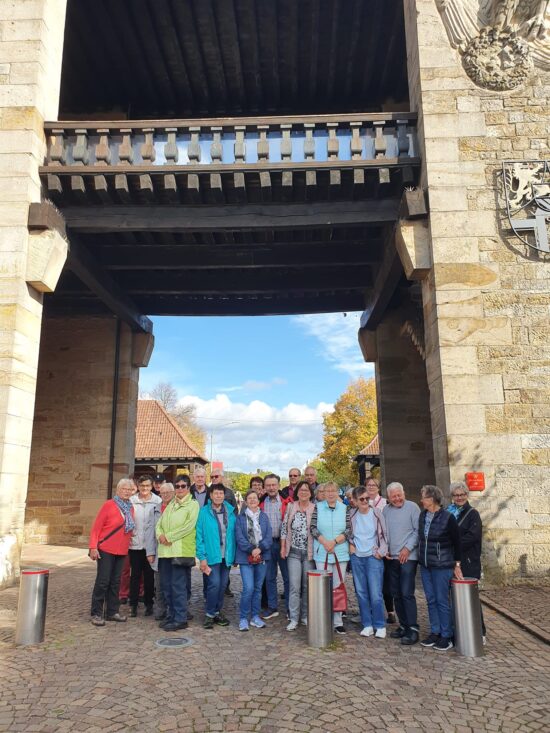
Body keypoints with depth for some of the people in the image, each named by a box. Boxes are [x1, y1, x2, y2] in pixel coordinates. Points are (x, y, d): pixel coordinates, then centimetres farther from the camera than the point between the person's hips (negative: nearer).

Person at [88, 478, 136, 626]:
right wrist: (93, 547, -16)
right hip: (106, 550, -6)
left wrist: (127, 545, 6)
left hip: (122, 551, 6)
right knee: (102, 581, -1)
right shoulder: (109, 505, -10)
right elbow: (96, 526, -11)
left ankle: (112, 612, 22)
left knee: (115, 582, 12)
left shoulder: (130, 507, 8)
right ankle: (96, 614, 9)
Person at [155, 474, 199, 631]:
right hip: (165, 550, 7)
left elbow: (188, 526, -12)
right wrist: (160, 535, -7)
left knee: (178, 585, -6)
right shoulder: (170, 505, 19)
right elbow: (159, 523, 15)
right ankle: (171, 615, 22)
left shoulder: (193, 504, -1)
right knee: (166, 584, 10)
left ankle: (181, 619, 3)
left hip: (181, 551, -7)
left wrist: (169, 537, -13)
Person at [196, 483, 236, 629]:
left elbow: (234, 534, 6)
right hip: (211, 555, -4)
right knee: (214, 584, -8)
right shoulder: (204, 512, -6)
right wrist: (202, 557, -10)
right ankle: (209, 614, 9)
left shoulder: (230, 512, 3)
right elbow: (199, 536, -6)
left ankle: (218, 612, 27)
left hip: (226, 556, 4)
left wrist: (234, 554, 1)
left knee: (222, 585, 11)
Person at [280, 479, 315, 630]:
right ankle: (294, 619, 8)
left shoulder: (315, 509, -3)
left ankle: (306, 616, 24)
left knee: (307, 586, 9)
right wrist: (283, 547, 4)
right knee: (294, 586, -1)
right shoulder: (290, 507, 2)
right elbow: (284, 527, 6)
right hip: (294, 552, 1)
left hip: (309, 553, 0)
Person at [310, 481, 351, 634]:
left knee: (338, 586, 6)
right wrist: (325, 542, -14)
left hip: (341, 553, 1)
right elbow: (313, 528, -2)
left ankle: (337, 621, 16)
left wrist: (334, 541, -12)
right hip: (322, 554, -1)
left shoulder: (344, 508, 4)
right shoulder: (318, 507, 2)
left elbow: (348, 530, -1)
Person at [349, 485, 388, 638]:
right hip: (356, 557, 3)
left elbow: (384, 533, 1)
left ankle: (380, 626, 9)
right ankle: (367, 625, 19)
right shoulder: (352, 515, 1)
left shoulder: (376, 513, -5)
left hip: (373, 557, -3)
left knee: (376, 594, -6)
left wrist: (381, 551, -7)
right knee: (361, 593, 7)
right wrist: (350, 544, 1)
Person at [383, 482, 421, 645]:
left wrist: (408, 548, -13)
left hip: (408, 557, -6)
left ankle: (413, 629, -1)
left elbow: (418, 530, -9)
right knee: (396, 593, 10)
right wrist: (384, 548, 3)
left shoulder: (412, 507, -6)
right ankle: (403, 625, 22)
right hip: (392, 558, 6)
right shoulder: (386, 510, 10)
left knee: (407, 593, -10)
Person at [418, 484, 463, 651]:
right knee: (431, 600, 13)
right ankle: (435, 632, 24)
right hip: (425, 565, 6)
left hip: (442, 566, -6)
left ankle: (446, 636, 13)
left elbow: (456, 542, -7)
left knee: (442, 601, 1)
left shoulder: (448, 517, -14)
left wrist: (457, 565, -4)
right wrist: (421, 558, 13)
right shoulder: (422, 515, 3)